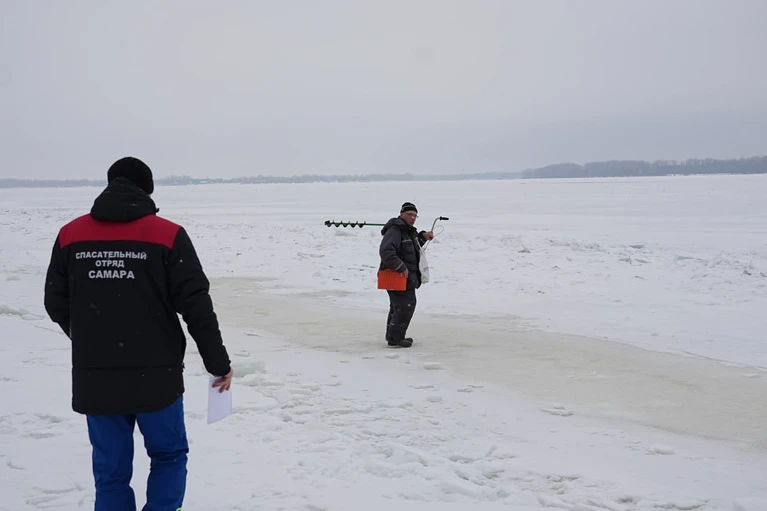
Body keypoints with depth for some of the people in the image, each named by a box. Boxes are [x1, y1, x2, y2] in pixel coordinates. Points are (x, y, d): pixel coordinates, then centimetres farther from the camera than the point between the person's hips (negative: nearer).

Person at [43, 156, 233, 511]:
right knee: (169, 455, 18)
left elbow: (56, 304, 10)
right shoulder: (167, 235, -8)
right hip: (155, 377, -3)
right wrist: (219, 364, 1)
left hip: (94, 380, 3)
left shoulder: (70, 235, 3)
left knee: (110, 470, 14)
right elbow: (197, 306, -10)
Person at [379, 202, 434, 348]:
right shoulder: (394, 230, -19)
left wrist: (423, 236, 16)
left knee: (397, 306, 19)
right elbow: (386, 251, -30)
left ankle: (393, 336, 31)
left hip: (406, 276, 11)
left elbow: (413, 246, 33)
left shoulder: (409, 231, 14)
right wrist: (401, 268, -27)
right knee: (406, 305, -11)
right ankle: (395, 337, -5)